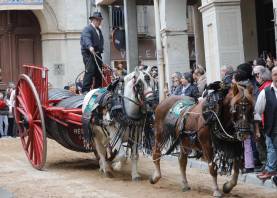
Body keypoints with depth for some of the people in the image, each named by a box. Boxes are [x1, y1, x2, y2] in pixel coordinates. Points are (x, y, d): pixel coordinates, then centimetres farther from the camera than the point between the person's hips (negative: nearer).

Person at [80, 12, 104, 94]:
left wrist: (101, 50, 14)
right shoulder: (87, 29, -7)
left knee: (99, 72, 6)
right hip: (88, 53, -8)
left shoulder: (99, 30, 22)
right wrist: (90, 47, -43)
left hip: (97, 54, 8)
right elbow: (87, 39, -25)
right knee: (90, 71, -19)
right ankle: (85, 90, -21)